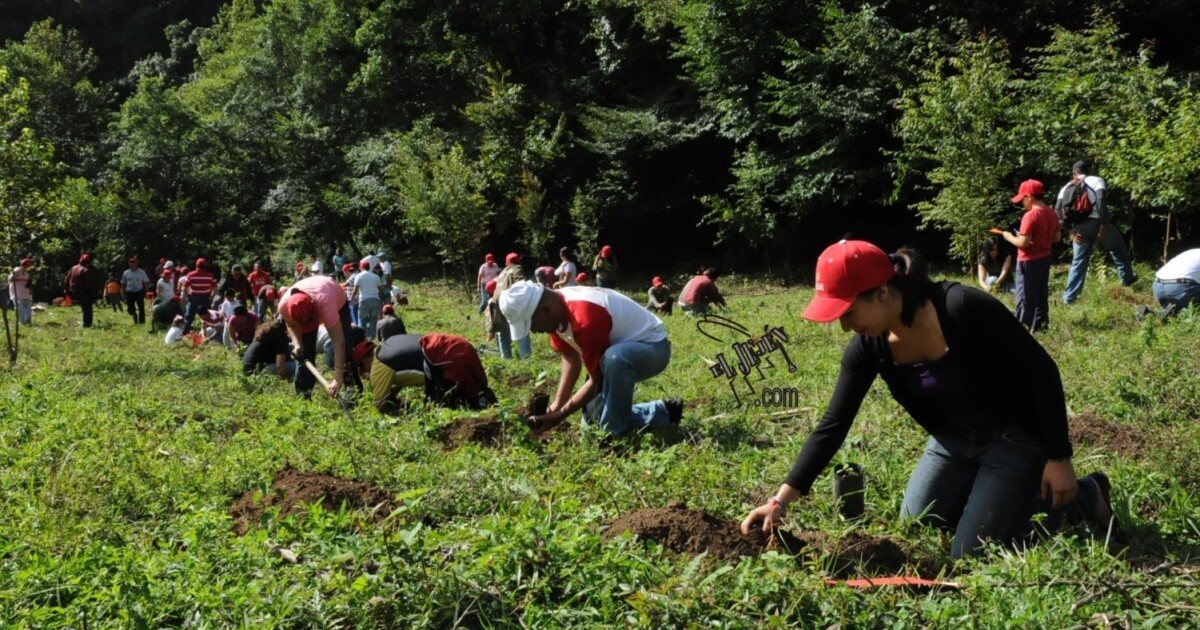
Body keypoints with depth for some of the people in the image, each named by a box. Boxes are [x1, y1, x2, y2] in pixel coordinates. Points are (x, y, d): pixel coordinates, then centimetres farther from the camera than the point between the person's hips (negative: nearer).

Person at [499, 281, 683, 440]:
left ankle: (616, 433, -24)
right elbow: (571, 360, 1)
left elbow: (597, 380, -27)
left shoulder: (586, 319, -36)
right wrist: (556, 406, -9)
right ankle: (662, 412, 20)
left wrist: (560, 415, -20)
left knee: (614, 359, -43)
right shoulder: (557, 308, -9)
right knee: (592, 419, 9)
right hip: (623, 348, 9)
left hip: (652, 346, -9)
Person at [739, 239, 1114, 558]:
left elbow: (1042, 372, -24)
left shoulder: (963, 309, -33)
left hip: (1016, 437, -7)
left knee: (969, 553, -7)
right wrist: (782, 499, -16)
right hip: (954, 440, 7)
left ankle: (1080, 497, 11)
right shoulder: (868, 348, -14)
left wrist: (1059, 459, -20)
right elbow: (833, 425, -10)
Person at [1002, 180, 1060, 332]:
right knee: (1041, 294, 17)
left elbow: (1023, 243, -23)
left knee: (1025, 297, 0)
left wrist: (1007, 236, -8)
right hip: (1045, 258, 8)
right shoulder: (1051, 213, 4)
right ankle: (1041, 324, 24)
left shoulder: (1030, 215, -21)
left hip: (1029, 261, -8)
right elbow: (1057, 237, 13)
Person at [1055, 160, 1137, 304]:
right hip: (1095, 222, -3)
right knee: (1118, 248, 22)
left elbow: (1058, 210, 5)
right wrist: (1103, 224, -12)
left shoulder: (1067, 188, 19)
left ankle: (1069, 297, 9)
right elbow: (1101, 200, -10)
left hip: (1079, 227, 3)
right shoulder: (1096, 180, 9)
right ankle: (1127, 277, 30)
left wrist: (1070, 230, 4)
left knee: (1078, 262, 11)